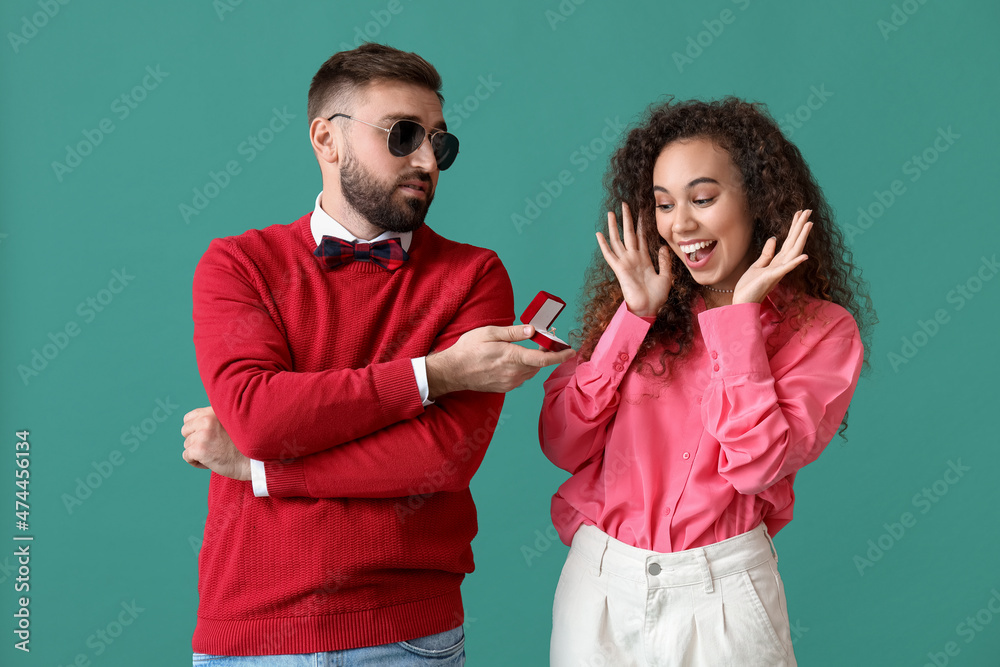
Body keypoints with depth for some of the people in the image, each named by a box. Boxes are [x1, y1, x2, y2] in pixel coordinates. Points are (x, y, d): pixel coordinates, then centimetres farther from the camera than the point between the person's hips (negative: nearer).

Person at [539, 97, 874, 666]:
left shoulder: (822, 330, -3)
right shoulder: (631, 307, 6)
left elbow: (756, 462, -17)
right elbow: (563, 444, -4)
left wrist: (740, 313, -13)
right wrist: (635, 315, -8)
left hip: (720, 593, -3)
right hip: (598, 582, 3)